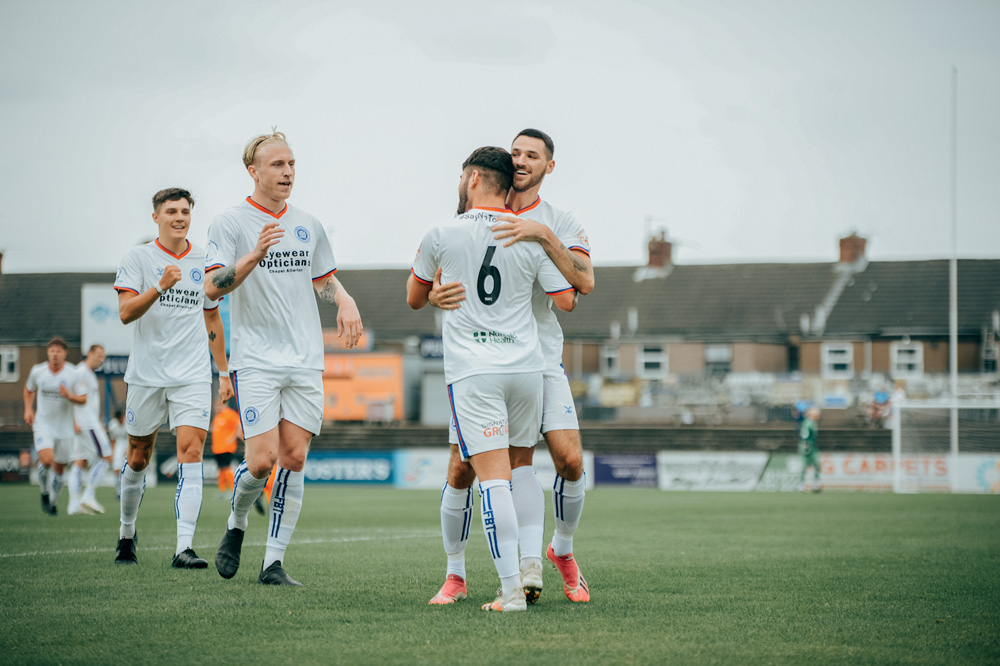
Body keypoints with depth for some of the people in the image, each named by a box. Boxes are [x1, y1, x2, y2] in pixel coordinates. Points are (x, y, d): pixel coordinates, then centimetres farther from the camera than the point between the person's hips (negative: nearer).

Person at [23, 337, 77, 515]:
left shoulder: (73, 374, -8)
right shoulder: (37, 371, -2)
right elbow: (29, 389, 19)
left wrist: (69, 395, -24)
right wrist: (28, 409, 6)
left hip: (65, 427, 0)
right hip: (43, 425, 0)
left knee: (59, 467, 7)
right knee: (46, 459, -23)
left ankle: (53, 502, 29)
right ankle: (44, 492, 4)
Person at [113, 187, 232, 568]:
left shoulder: (203, 262, 10)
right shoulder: (138, 258, 0)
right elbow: (125, 312, -11)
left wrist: (224, 372, 19)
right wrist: (160, 287, -25)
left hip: (193, 378, 1)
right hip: (146, 375, -1)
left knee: (191, 452, -14)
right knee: (139, 458, 9)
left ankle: (184, 548, -21)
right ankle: (127, 533, 32)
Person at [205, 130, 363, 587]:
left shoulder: (308, 225, 13)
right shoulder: (230, 223, -2)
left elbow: (325, 279, 27)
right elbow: (213, 287, -14)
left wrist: (345, 301, 5)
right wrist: (254, 255, -28)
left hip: (306, 361, 4)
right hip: (255, 360, -4)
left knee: (294, 458, -3)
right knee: (262, 460, -12)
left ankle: (273, 561, 3)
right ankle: (236, 525, 18)